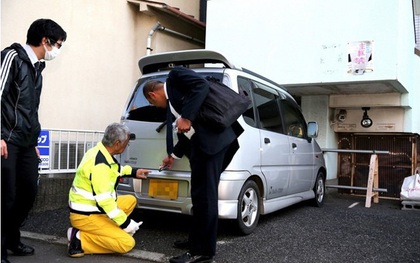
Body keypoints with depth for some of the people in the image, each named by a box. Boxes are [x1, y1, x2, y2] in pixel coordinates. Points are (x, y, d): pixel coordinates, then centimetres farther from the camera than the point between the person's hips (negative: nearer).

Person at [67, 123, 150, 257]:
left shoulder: (99, 152, 2)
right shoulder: (99, 164, -28)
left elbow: (114, 169, 26)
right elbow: (104, 201, -29)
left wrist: (133, 171, 22)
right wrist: (126, 223, -21)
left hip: (92, 207, 10)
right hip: (85, 216, -10)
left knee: (130, 200, 18)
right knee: (127, 243, -14)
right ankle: (80, 239, -8)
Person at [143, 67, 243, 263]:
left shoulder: (175, 75, 5)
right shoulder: (171, 101, 28)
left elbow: (202, 85, -14)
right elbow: (187, 133, 34)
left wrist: (187, 118, -18)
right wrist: (173, 156, 46)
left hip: (211, 139, -10)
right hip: (202, 143, 10)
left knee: (204, 194, -6)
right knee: (201, 194, 16)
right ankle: (198, 240, 29)